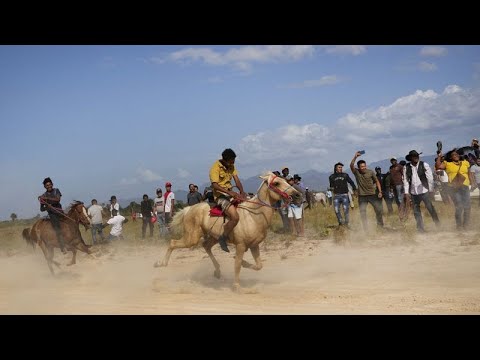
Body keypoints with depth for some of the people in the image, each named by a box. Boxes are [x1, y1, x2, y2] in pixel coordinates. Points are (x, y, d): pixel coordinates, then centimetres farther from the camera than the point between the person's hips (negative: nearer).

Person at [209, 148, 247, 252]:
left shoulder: (231, 167, 12)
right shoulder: (215, 167, -12)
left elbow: (237, 180, 4)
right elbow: (215, 185, -22)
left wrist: (242, 192, -15)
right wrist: (230, 192, -31)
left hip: (231, 193, 9)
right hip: (220, 195, -9)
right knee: (235, 217, -29)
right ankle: (223, 239, -11)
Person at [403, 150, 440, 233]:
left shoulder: (424, 165, -4)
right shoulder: (406, 168, 0)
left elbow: (430, 178, -1)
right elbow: (405, 180, 3)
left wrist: (431, 190, -2)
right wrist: (406, 193, 0)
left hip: (424, 191, -2)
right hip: (413, 192, 3)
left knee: (430, 208, -1)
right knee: (416, 211, 7)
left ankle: (438, 225, 16)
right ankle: (420, 228, 16)